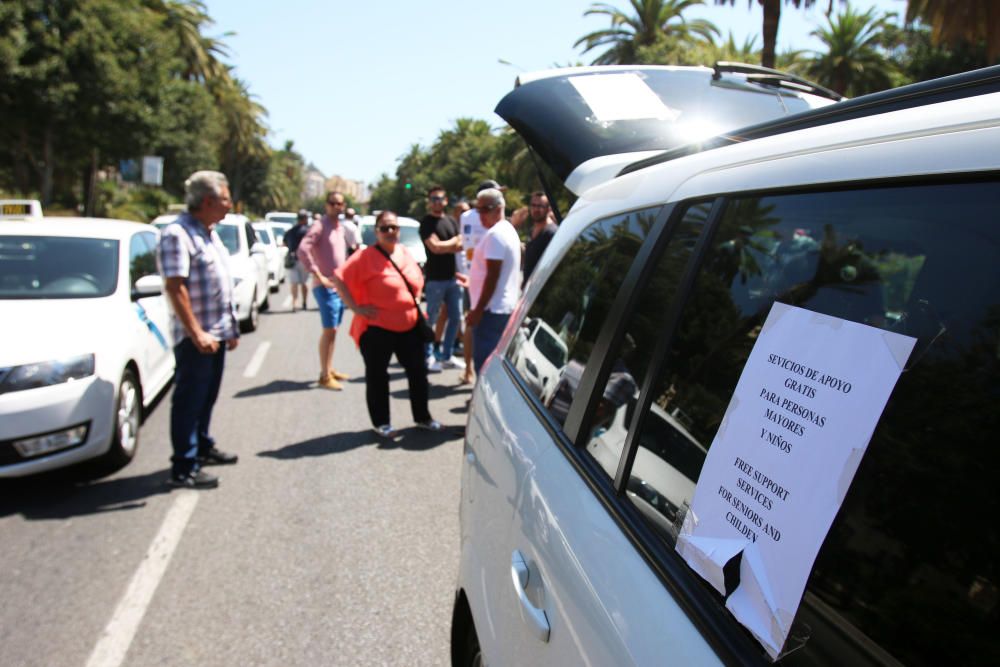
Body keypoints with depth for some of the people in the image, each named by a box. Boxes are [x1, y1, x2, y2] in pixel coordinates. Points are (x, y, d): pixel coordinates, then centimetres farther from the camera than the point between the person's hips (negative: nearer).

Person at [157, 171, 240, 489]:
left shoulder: (209, 232, 14)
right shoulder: (177, 234, -15)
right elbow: (174, 287, -21)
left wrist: (231, 328, 19)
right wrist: (196, 332, -25)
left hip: (217, 334, 9)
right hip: (196, 337, -9)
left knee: (207, 397, 19)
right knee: (189, 400, -3)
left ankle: (203, 447, 34)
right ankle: (184, 468, 4)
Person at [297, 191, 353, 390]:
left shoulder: (342, 228, 13)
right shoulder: (320, 226, -11)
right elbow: (302, 250, -23)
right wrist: (319, 276, -23)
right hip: (326, 288, -8)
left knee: (333, 330, 14)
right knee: (329, 330, -9)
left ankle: (329, 370, 24)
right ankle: (325, 376, -4)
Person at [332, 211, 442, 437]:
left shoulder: (405, 253, 7)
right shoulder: (366, 256, -13)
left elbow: (418, 281, 24)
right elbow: (339, 279, -18)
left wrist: (415, 301, 11)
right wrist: (356, 308, -19)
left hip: (410, 326, 6)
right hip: (377, 328, -6)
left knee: (418, 371, 12)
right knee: (377, 375, 7)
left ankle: (422, 416, 28)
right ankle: (381, 422, 22)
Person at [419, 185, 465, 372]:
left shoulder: (451, 221, 14)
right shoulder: (426, 222, -5)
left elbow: (461, 246, 5)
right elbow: (435, 247, -17)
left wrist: (444, 246, -12)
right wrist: (454, 241, -3)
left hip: (452, 277, 7)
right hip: (435, 279, -7)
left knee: (456, 318, 10)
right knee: (431, 319, 1)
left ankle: (447, 356, 21)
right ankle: (428, 357, 12)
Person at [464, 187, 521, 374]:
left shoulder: (495, 234, -15)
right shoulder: (509, 230, 16)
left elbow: (492, 276, -20)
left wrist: (478, 310, -19)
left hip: (491, 309, -11)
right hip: (507, 307, 11)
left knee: (484, 363, -8)